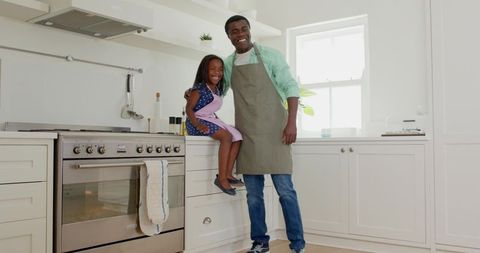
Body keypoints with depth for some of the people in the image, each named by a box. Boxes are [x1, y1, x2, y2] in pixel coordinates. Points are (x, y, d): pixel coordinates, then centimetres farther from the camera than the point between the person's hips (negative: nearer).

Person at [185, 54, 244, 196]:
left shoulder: (218, 90, 16)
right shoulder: (200, 88, -8)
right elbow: (189, 109, -13)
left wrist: (218, 121, 9)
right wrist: (198, 125, -26)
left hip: (211, 120, 8)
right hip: (198, 121, -8)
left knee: (237, 137, -9)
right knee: (226, 136, -28)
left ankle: (228, 174, -13)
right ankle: (221, 178, -29)